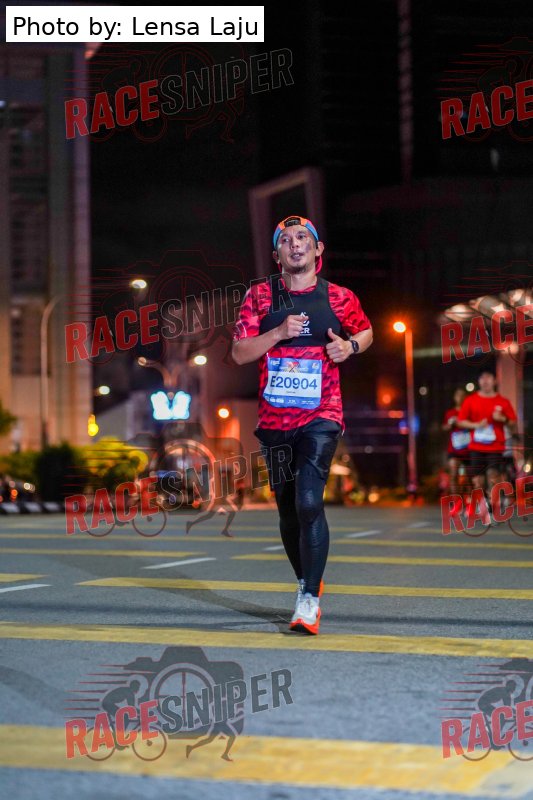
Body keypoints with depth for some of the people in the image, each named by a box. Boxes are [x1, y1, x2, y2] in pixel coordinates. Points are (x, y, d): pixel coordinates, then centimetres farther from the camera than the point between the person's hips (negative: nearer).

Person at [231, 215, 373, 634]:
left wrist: (350, 346, -4)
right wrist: (278, 333, -16)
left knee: (309, 502, -18)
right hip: (275, 419, 3)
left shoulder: (338, 297, 1)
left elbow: (366, 331, 18)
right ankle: (306, 581, 33)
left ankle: (309, 601, -13)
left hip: (321, 416, -3)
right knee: (288, 509, 12)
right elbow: (239, 353, -1)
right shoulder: (261, 296, 3)